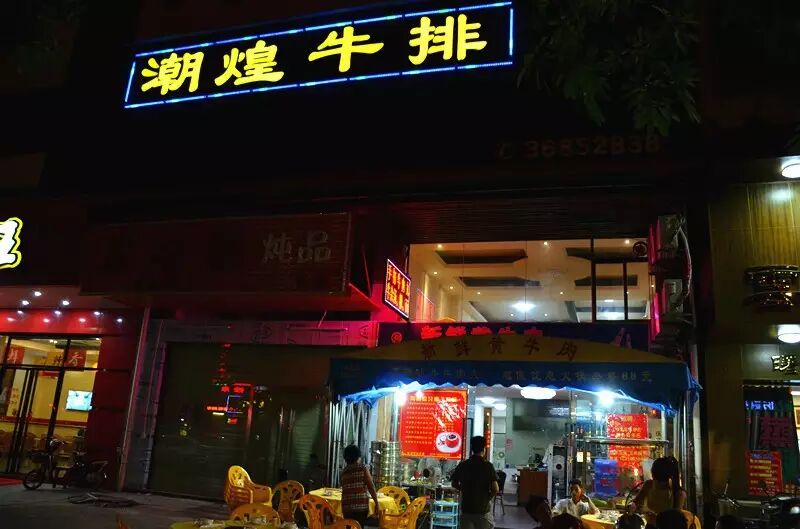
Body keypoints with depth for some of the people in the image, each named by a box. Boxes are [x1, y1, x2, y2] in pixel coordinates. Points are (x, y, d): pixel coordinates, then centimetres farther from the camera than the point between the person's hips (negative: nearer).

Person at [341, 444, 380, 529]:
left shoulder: (344, 471, 11)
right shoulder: (363, 468, 0)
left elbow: (345, 489, 14)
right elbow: (371, 487, -6)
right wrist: (377, 503, -4)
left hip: (347, 506, 4)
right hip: (361, 505, -4)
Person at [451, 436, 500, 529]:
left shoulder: (462, 465, -2)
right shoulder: (488, 466, -12)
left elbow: (454, 484, 6)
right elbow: (495, 489, -16)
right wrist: (488, 497, 2)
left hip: (466, 507, 3)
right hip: (483, 507, -3)